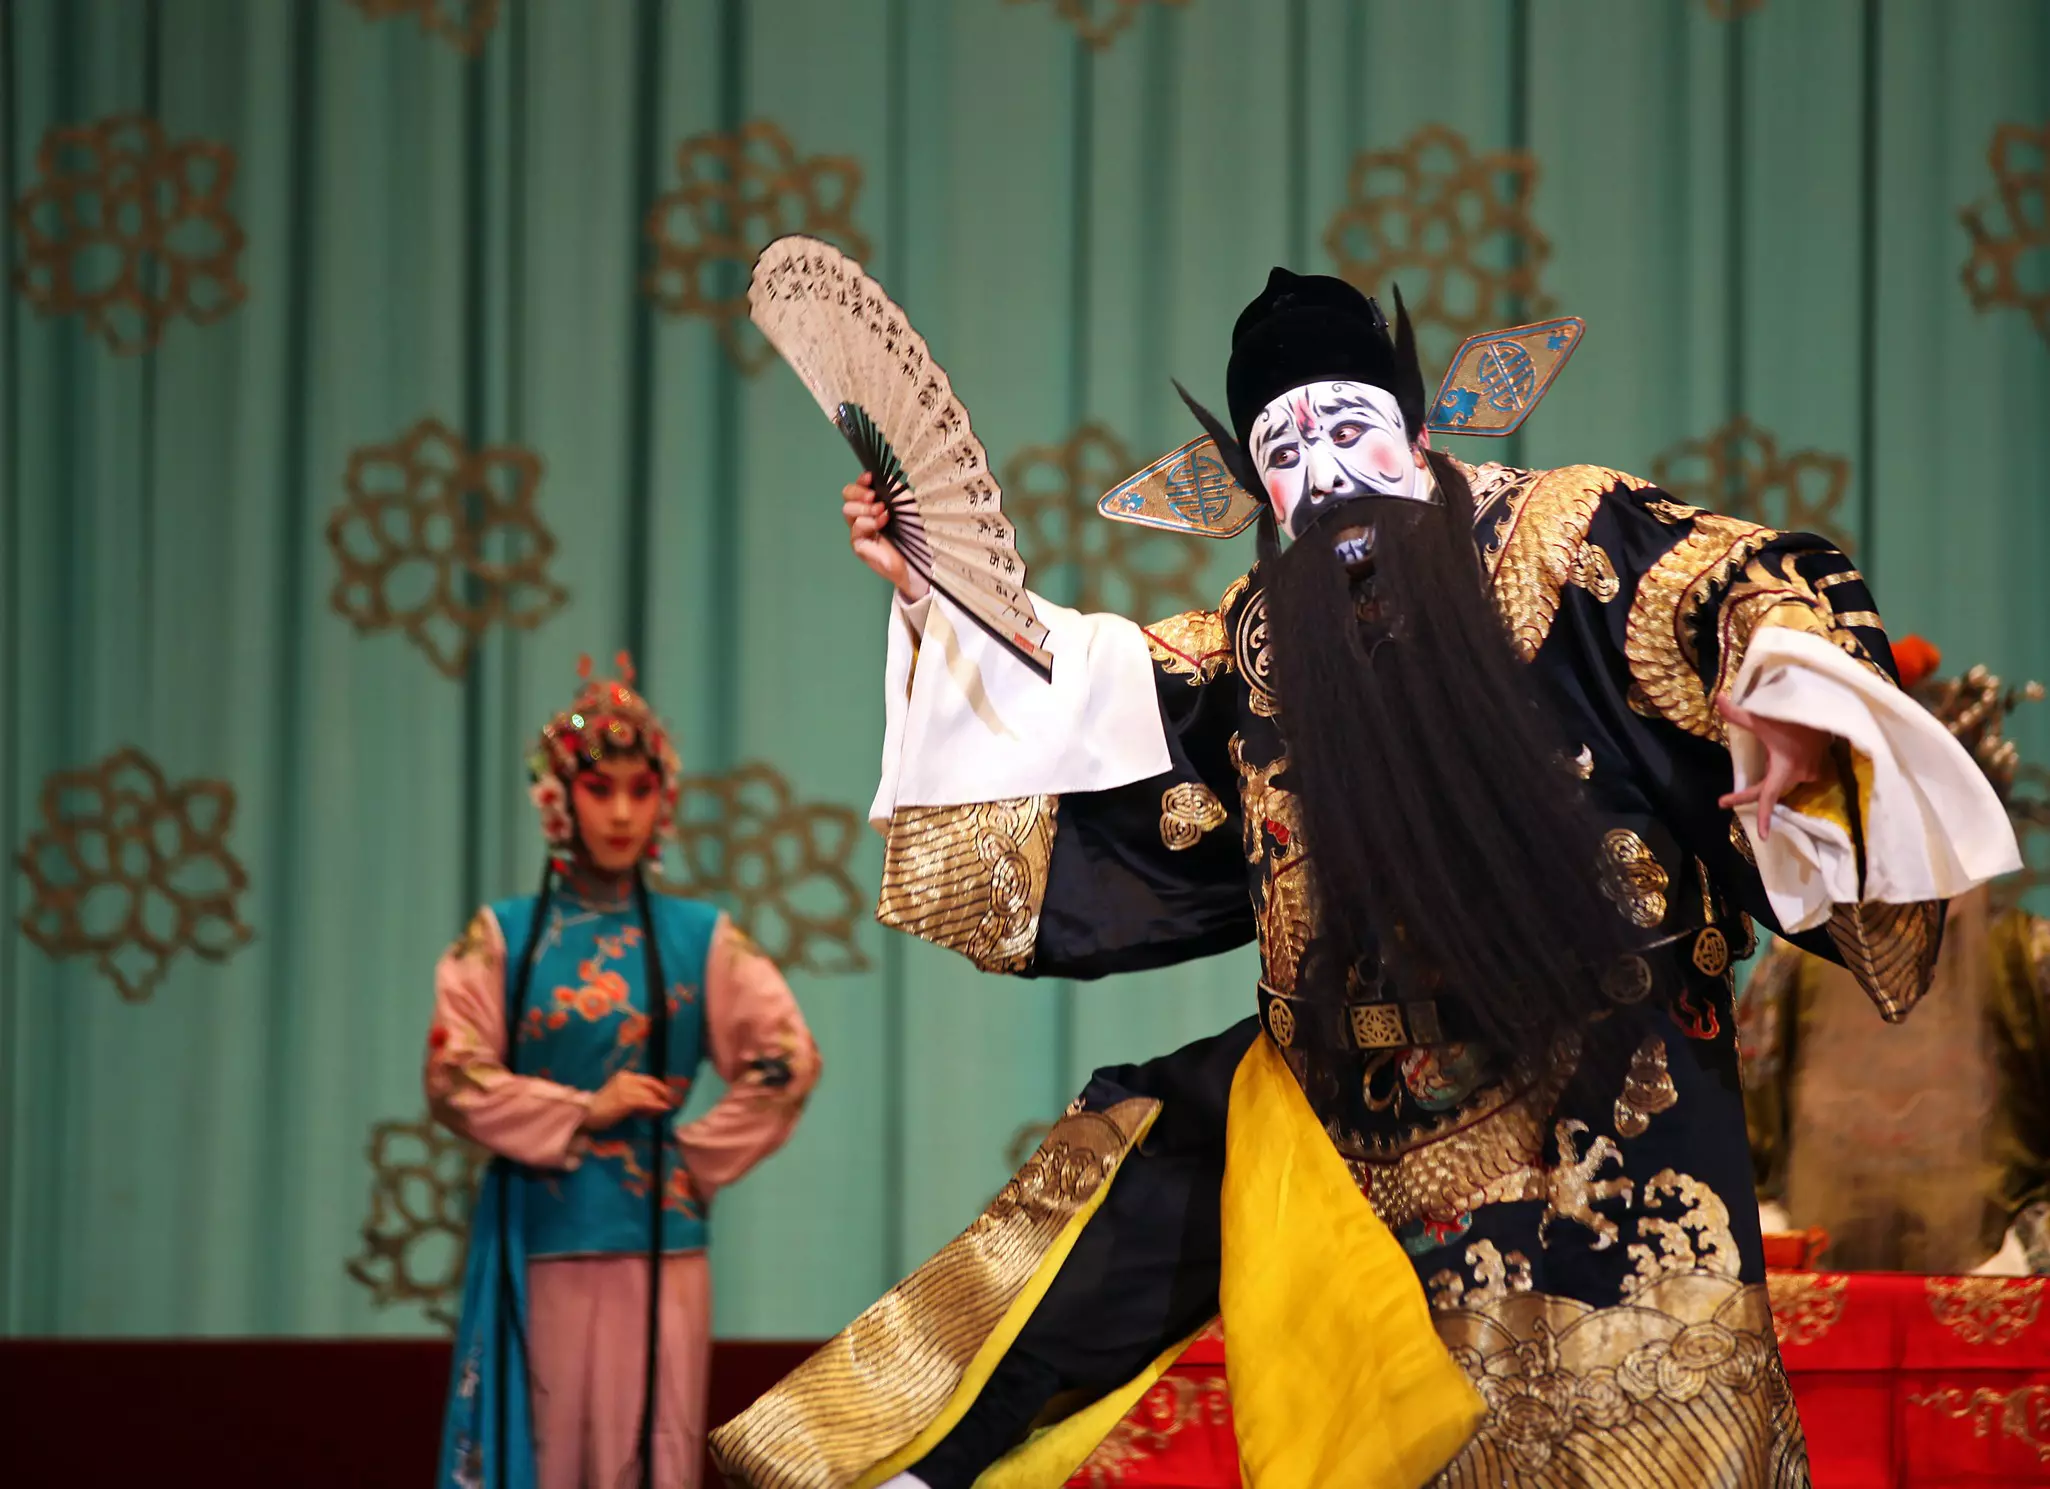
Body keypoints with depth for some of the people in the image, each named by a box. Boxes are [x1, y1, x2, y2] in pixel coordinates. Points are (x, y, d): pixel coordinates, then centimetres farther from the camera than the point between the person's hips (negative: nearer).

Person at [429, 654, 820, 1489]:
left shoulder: (699, 941, 6)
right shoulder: (502, 938, 4)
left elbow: (786, 1062, 1)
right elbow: (454, 1078, -3)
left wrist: (700, 1159, -4)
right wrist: (580, 1113, -10)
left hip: (654, 1244, 0)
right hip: (537, 1244, 0)